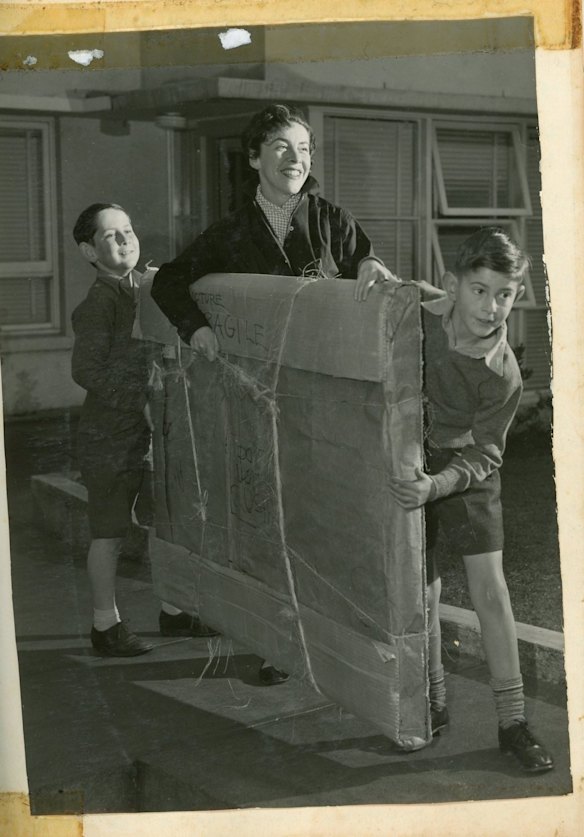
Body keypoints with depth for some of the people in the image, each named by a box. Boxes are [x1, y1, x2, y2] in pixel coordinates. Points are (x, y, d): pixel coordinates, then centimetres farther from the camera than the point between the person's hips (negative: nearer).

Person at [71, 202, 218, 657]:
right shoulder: (97, 305, -14)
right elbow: (87, 371, -18)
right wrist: (142, 401, -20)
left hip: (155, 430, 7)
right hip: (111, 436, -7)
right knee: (110, 534, 5)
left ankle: (173, 611, 28)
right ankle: (106, 623, 18)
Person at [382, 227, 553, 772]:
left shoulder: (503, 375, -22)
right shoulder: (417, 317, -21)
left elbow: (483, 454, -17)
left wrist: (437, 484, -33)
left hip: (465, 467, -1)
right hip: (408, 459, 1)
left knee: (489, 587, -5)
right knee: (422, 588, 5)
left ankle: (512, 721, 4)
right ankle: (433, 699, 24)